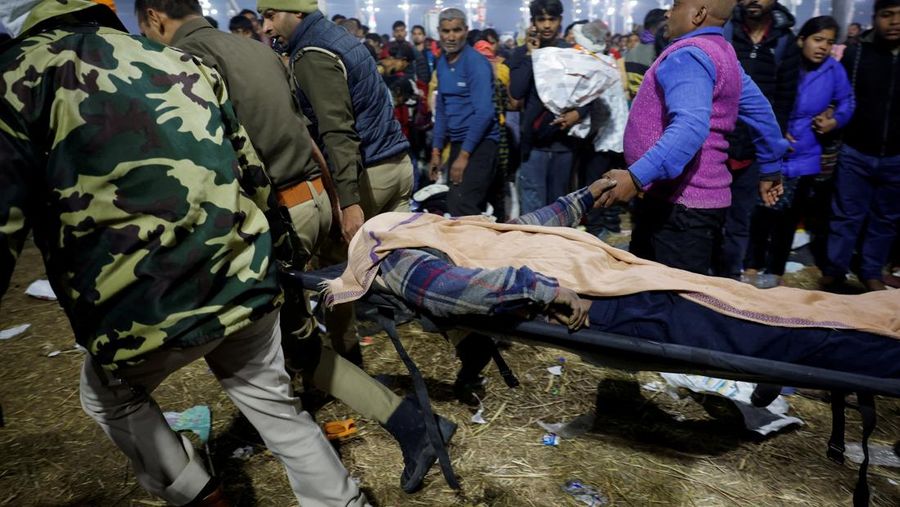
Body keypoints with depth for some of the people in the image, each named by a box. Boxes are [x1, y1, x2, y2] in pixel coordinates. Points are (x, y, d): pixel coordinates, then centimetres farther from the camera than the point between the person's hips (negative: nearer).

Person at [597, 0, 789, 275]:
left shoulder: (688, 55, -14)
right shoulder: (720, 52, 18)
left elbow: (690, 127, -30)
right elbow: (760, 110, 22)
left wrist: (635, 176, -36)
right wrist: (771, 168, 28)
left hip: (680, 203, -11)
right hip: (692, 199, 11)